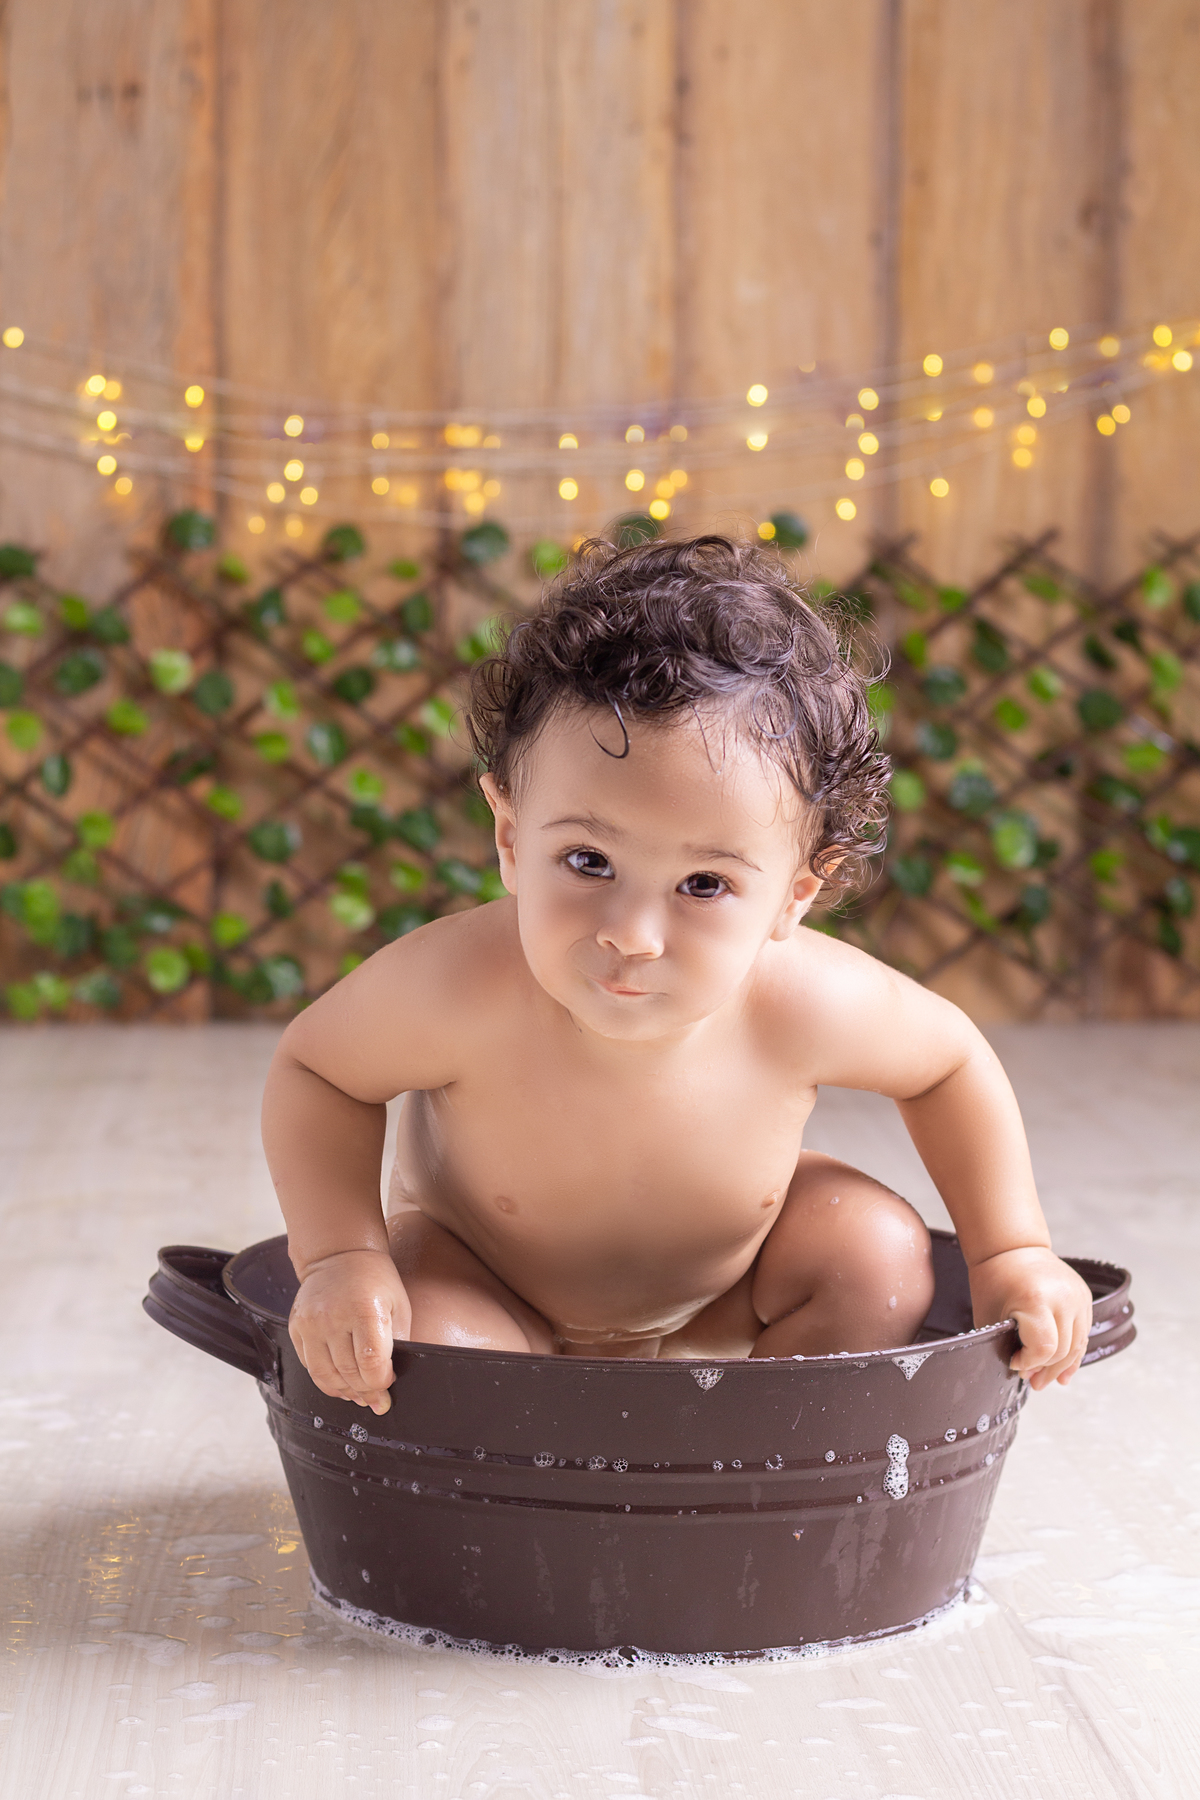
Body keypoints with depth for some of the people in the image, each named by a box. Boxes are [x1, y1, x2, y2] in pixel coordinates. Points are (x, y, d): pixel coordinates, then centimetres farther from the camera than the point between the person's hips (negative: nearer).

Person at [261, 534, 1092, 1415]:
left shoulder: (810, 1004, -32)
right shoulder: (458, 988, -39)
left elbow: (949, 1060, -9)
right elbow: (315, 1066, -19)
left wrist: (1012, 1253, -13)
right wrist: (341, 1257, -33)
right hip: (488, 1296, -3)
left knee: (878, 1249, -17)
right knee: (429, 1347, -31)